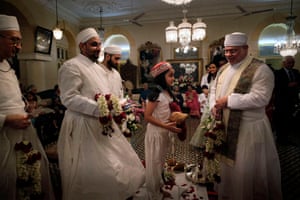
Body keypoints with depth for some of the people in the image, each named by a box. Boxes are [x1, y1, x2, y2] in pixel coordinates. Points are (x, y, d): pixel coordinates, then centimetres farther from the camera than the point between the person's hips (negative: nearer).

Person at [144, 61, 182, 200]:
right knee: (154, 163, 7)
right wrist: (165, 126, -25)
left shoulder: (168, 92, 3)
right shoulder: (156, 94, -21)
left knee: (161, 161, 22)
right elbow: (147, 116, -22)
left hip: (164, 132, 8)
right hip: (156, 132, -8)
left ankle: (159, 187, 43)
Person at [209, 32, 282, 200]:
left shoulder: (260, 69, -14)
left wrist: (228, 100, -22)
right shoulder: (224, 69, 10)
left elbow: (260, 98, -24)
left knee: (246, 169, 6)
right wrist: (214, 106, -4)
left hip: (248, 128, -7)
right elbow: (214, 90, 16)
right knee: (227, 164, 21)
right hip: (225, 125, 7)